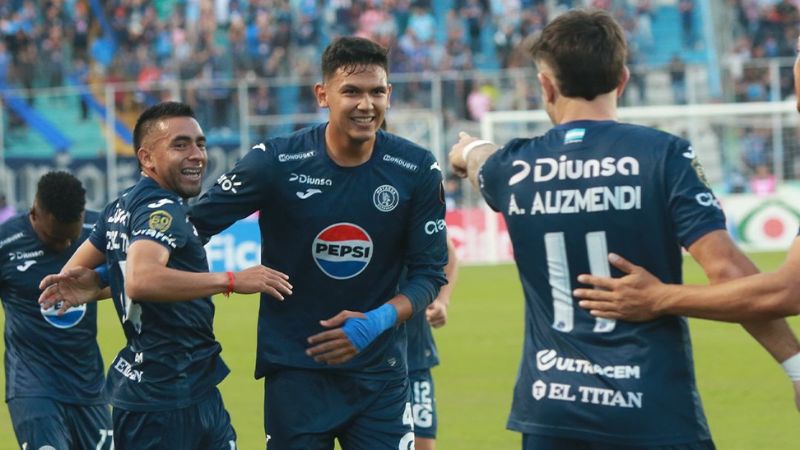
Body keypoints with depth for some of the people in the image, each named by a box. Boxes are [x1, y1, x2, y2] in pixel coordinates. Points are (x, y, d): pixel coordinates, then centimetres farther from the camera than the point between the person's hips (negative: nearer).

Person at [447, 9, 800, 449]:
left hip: (549, 403, 4)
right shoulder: (663, 155, -8)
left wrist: (469, 149, 56)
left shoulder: (515, 168, 5)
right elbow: (725, 267, -15)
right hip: (653, 412, -4)